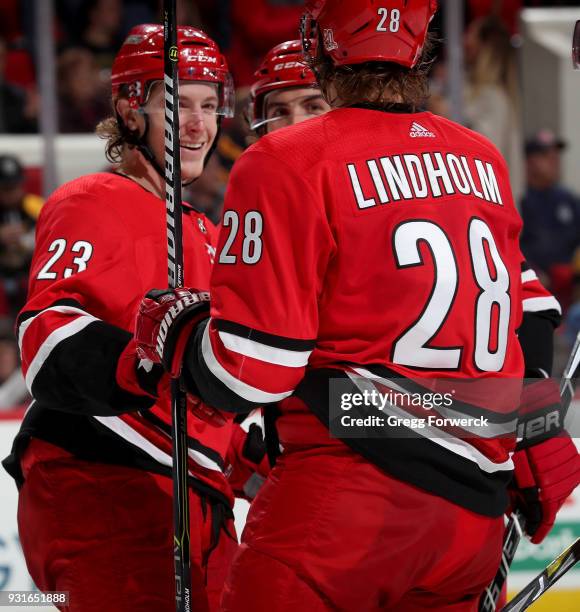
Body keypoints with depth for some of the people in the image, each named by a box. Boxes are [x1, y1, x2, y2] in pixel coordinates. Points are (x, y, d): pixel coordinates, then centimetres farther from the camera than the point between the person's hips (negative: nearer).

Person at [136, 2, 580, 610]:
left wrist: (173, 326, 10)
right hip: (474, 512, 7)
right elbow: (529, 323, 22)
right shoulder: (485, 162, 13)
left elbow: (250, 372, -10)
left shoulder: (287, 164, -8)